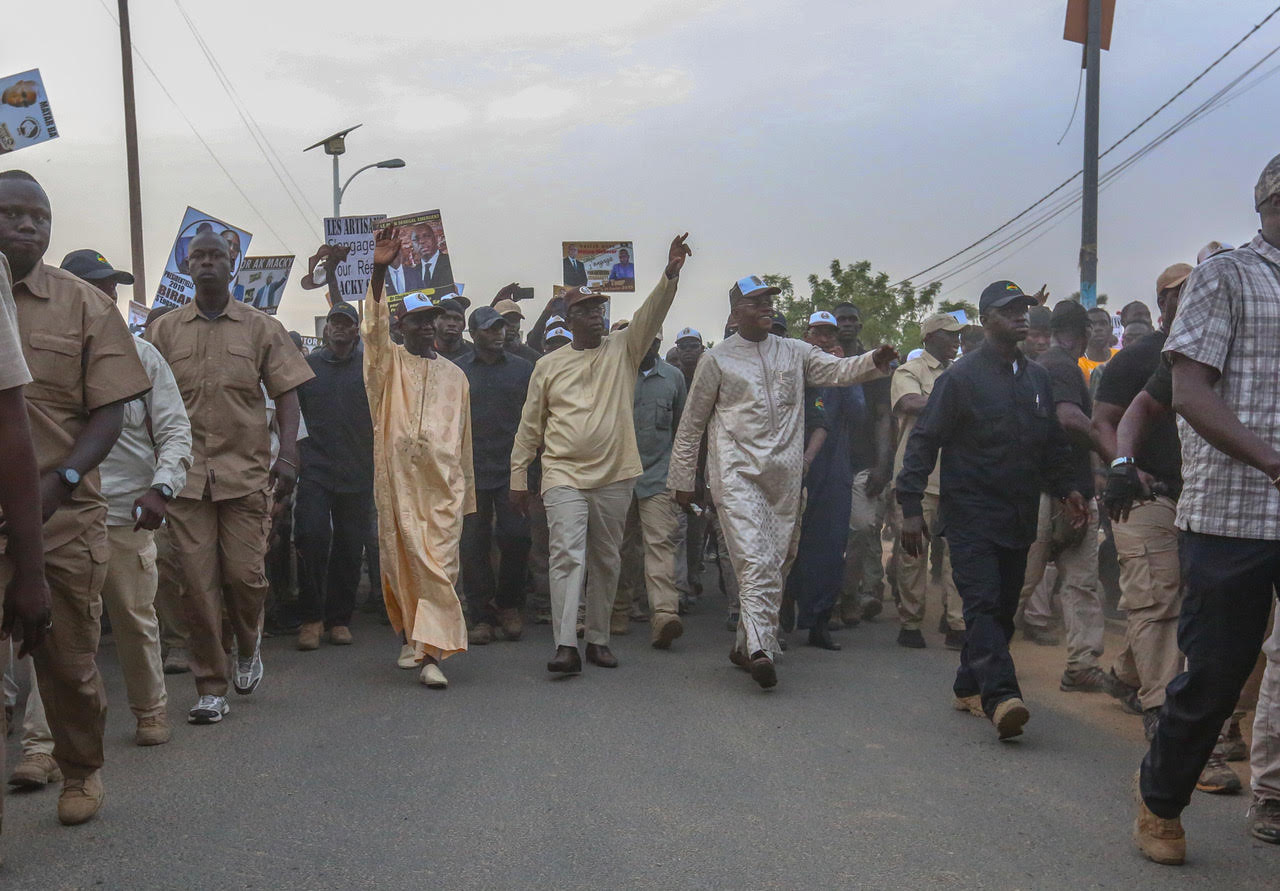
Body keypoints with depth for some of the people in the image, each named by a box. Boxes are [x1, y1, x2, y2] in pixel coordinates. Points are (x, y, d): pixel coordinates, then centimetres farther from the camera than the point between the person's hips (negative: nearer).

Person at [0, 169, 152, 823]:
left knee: (68, 658, 11)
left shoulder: (84, 306, 6)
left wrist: (58, 482, -14)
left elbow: (109, 412, 2)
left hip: (63, 515, 0)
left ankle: (81, 772, 33)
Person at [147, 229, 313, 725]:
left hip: (246, 471, -1)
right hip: (186, 474, 1)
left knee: (245, 573, -3)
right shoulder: (164, 330, 10)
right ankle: (210, 688, 9)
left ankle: (248, 649, 28)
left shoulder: (261, 328, 8)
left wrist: (288, 455, -6)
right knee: (198, 583, -1)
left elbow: (286, 395, 6)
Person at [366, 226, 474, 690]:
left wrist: (467, 492, 18)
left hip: (444, 482, 1)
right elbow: (373, 328, -12)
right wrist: (379, 270, -26)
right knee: (401, 560, 4)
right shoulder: (388, 362, 9)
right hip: (397, 479, -1)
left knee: (438, 564, -8)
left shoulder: (455, 375, 18)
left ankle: (431, 652, -12)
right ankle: (410, 636, 20)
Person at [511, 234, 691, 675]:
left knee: (606, 561, 10)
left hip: (614, 477, 2)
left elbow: (651, 314, -11)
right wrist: (518, 477, 8)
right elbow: (530, 425, 10)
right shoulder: (549, 365, 7)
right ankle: (566, 646, -16)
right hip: (563, 477, -1)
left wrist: (670, 275, -28)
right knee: (567, 556, -12)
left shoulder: (623, 350, 6)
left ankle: (598, 639, 21)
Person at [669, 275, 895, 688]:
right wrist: (682, 479, 8)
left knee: (774, 564, 6)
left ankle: (745, 645, 18)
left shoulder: (794, 352, 14)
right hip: (736, 472, -4)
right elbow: (692, 423, 9)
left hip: (785, 477, 4)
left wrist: (874, 362, -20)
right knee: (754, 560, -18)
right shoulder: (717, 359, 6)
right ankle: (759, 649, -25)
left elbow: (837, 370, 1)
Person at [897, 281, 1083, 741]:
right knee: (983, 602, -15)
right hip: (971, 510, -6)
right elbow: (924, 440, -7)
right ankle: (1000, 695, -21)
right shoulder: (962, 375, -5)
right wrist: (911, 507, -14)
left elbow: (1053, 442, 24)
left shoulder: (1037, 377, 15)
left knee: (1003, 606, 8)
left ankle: (969, 686, 19)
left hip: (1019, 514, 6)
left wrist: (1067, 487, 10)